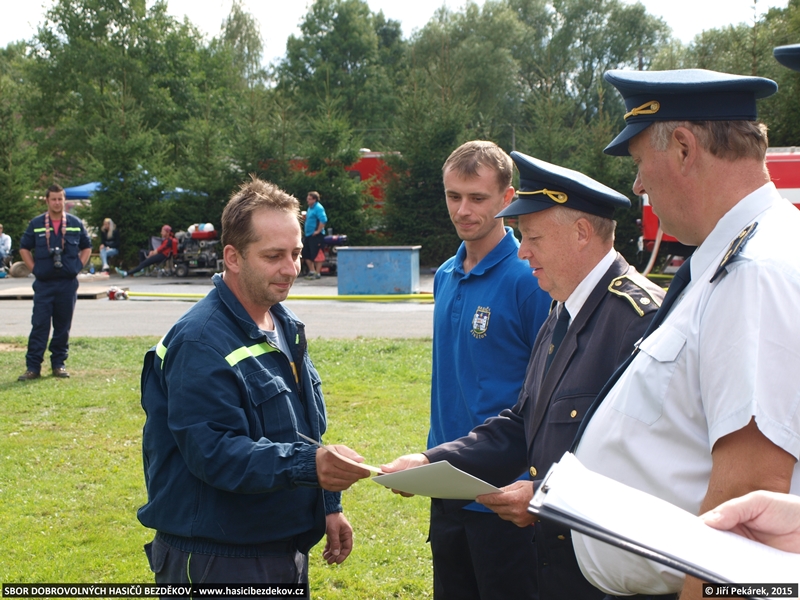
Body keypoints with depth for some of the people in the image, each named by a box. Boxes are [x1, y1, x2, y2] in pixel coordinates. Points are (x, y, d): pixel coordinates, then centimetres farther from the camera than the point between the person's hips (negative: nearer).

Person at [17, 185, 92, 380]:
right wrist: (34, 269, 1)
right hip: (43, 284, -1)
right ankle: (33, 367, -4)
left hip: (68, 284, 1)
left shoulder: (75, 224, 5)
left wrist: (78, 267, 4)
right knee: (39, 325, -5)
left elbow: (87, 247, 15)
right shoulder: (36, 224, 3)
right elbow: (24, 248, 10)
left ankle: (59, 364, 15)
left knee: (63, 326, 6)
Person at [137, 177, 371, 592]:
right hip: (217, 562, -8)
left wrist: (328, 505, 14)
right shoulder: (201, 342, -20)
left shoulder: (284, 326, 9)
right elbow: (213, 452, -27)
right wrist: (309, 464, -37)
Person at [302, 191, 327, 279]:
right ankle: (312, 271, 22)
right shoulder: (310, 208, 16)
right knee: (306, 254, 13)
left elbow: (323, 220, -24)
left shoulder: (318, 208, -14)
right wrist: (305, 230, 20)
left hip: (316, 235, -10)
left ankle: (317, 273, 0)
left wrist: (318, 231, -22)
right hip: (308, 235, 10)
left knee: (316, 255, -5)